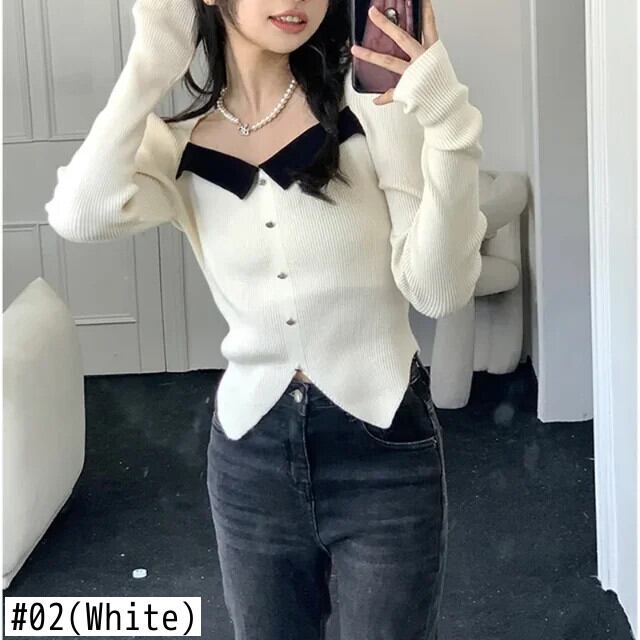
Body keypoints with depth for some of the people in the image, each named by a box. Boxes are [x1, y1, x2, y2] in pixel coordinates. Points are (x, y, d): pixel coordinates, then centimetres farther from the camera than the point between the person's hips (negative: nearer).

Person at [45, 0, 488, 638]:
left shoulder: (371, 109, -9)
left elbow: (439, 291, -16)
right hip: (250, 450, 3)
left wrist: (447, 126, -28)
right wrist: (150, 64, -19)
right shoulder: (176, 146, -1)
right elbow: (79, 216, -21)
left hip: (383, 447, -2)